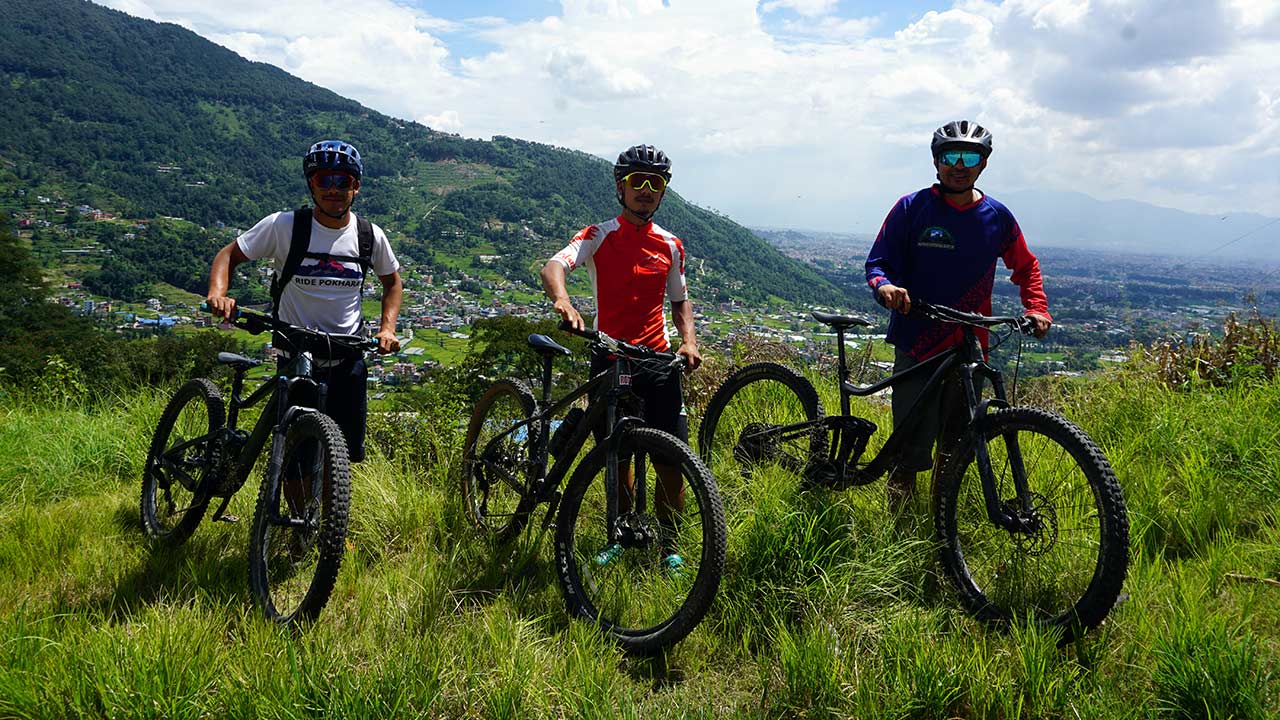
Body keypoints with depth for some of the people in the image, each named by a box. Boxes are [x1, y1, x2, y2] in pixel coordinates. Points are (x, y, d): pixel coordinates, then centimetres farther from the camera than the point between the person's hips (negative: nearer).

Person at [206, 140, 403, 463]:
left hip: (348, 361, 2)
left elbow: (392, 281, 15)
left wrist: (387, 328, -1)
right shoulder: (283, 226, -9)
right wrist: (218, 293, -21)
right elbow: (229, 254, -1)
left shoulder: (370, 236, -2)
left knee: (348, 455, 6)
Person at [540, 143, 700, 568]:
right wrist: (561, 299, -42)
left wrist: (688, 339, -1)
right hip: (608, 358, -1)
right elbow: (554, 266, -19)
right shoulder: (599, 237, -1)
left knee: (672, 459, -3)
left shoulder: (670, 246, 9)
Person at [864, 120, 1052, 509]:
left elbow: (1026, 267, 20)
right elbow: (877, 261, 1)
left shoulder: (996, 216, 7)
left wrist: (1037, 310, 4)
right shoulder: (912, 208, 0)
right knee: (911, 453, -7)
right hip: (916, 348, -3)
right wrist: (885, 286, -22)